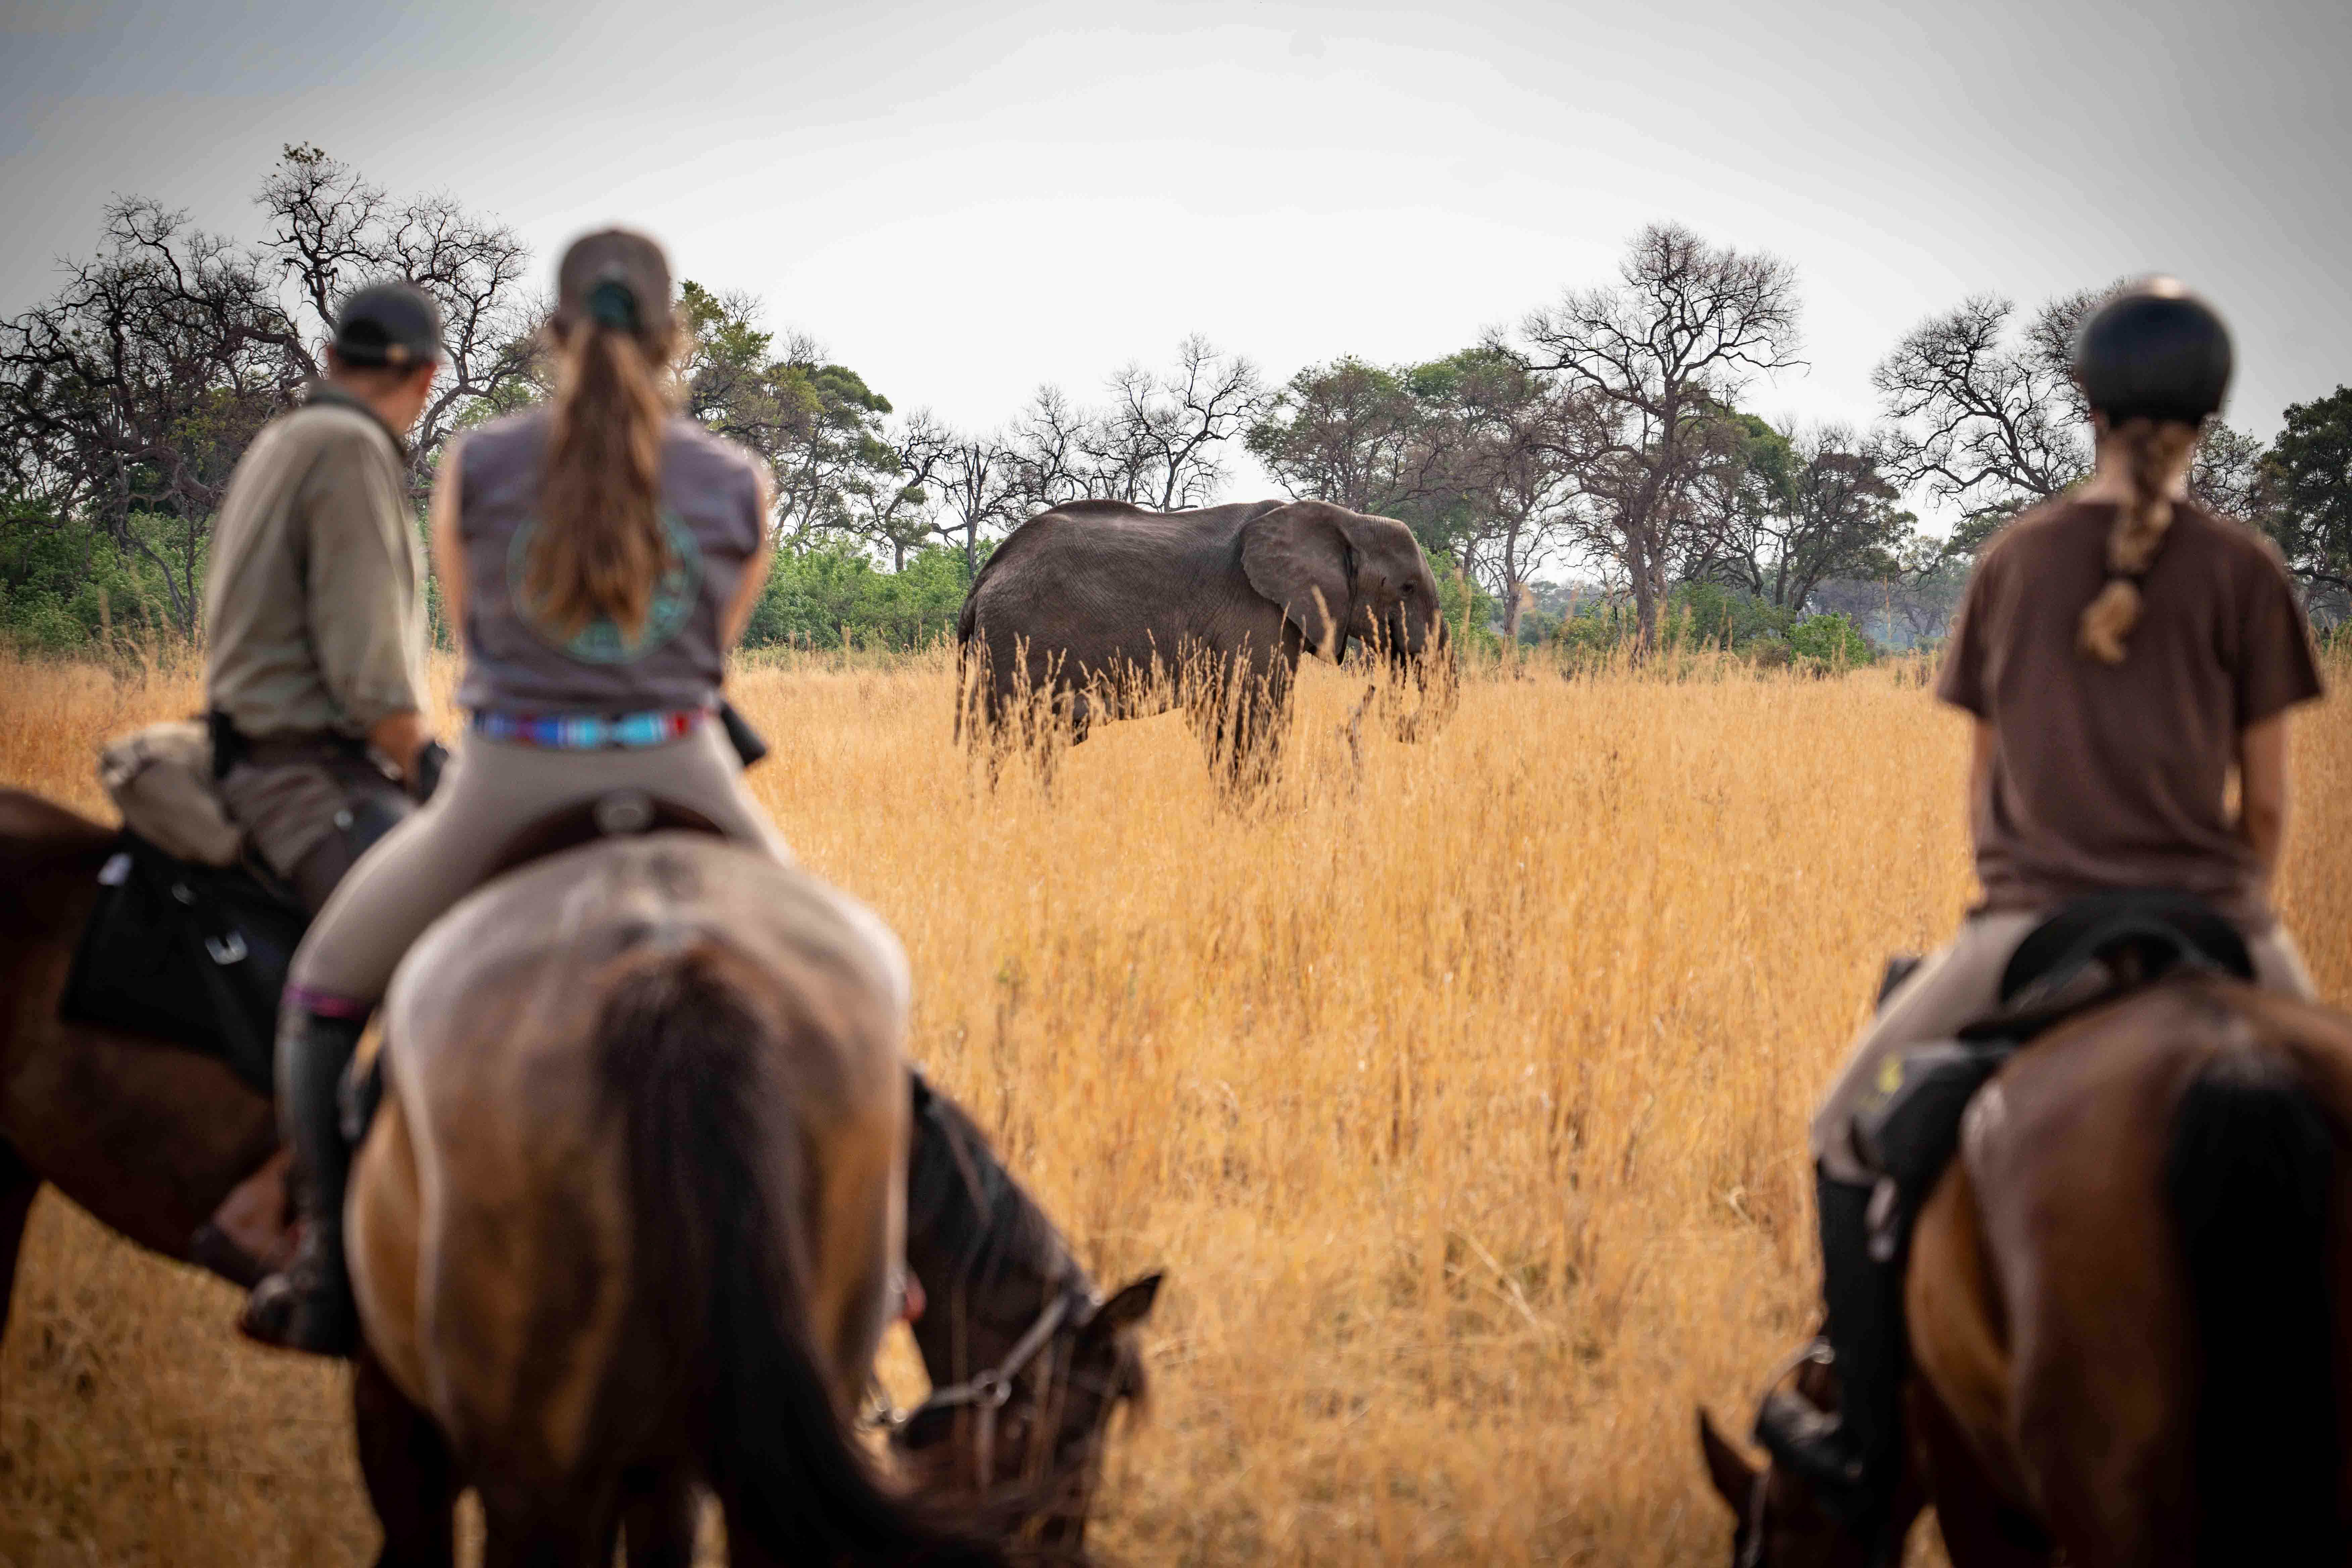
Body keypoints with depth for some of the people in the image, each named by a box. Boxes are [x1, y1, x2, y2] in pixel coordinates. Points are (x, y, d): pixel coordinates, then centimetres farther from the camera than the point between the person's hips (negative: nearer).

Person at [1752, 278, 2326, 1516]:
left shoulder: (2013, 560, 7)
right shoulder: (2243, 570, 0)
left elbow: (1985, 778, 12)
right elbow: (2267, 799, 1)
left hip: (2034, 926, 1)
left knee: (1852, 1131, 19)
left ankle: (1869, 1442, 15)